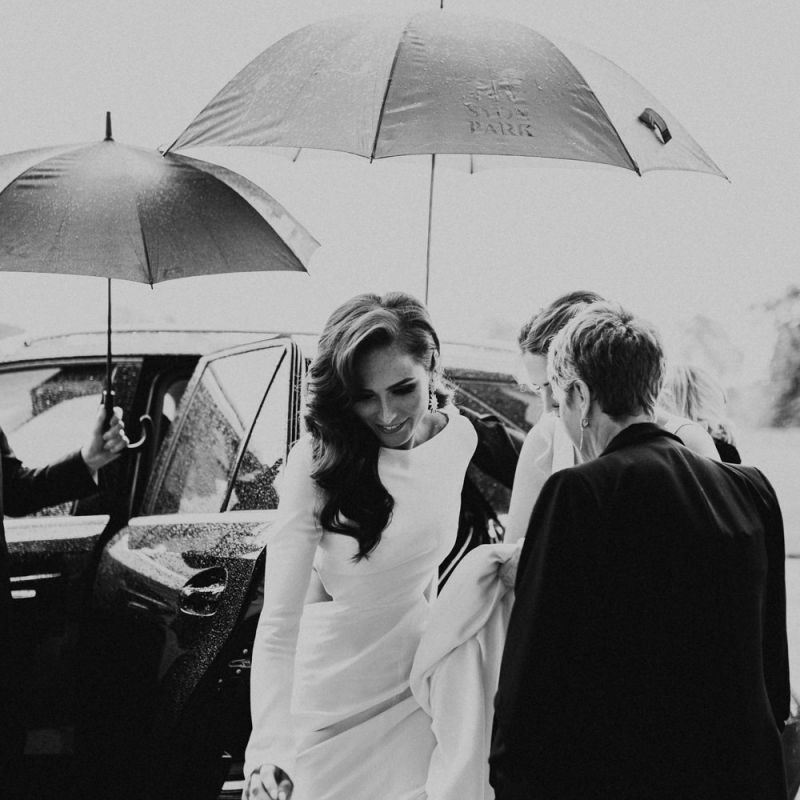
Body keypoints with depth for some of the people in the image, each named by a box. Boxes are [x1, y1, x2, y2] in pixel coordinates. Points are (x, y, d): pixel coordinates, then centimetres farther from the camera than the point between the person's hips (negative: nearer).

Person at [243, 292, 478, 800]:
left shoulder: (460, 438, -6)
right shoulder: (320, 460, -21)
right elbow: (278, 622, -26)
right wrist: (268, 751, -36)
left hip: (416, 681, 4)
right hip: (336, 694, -4)